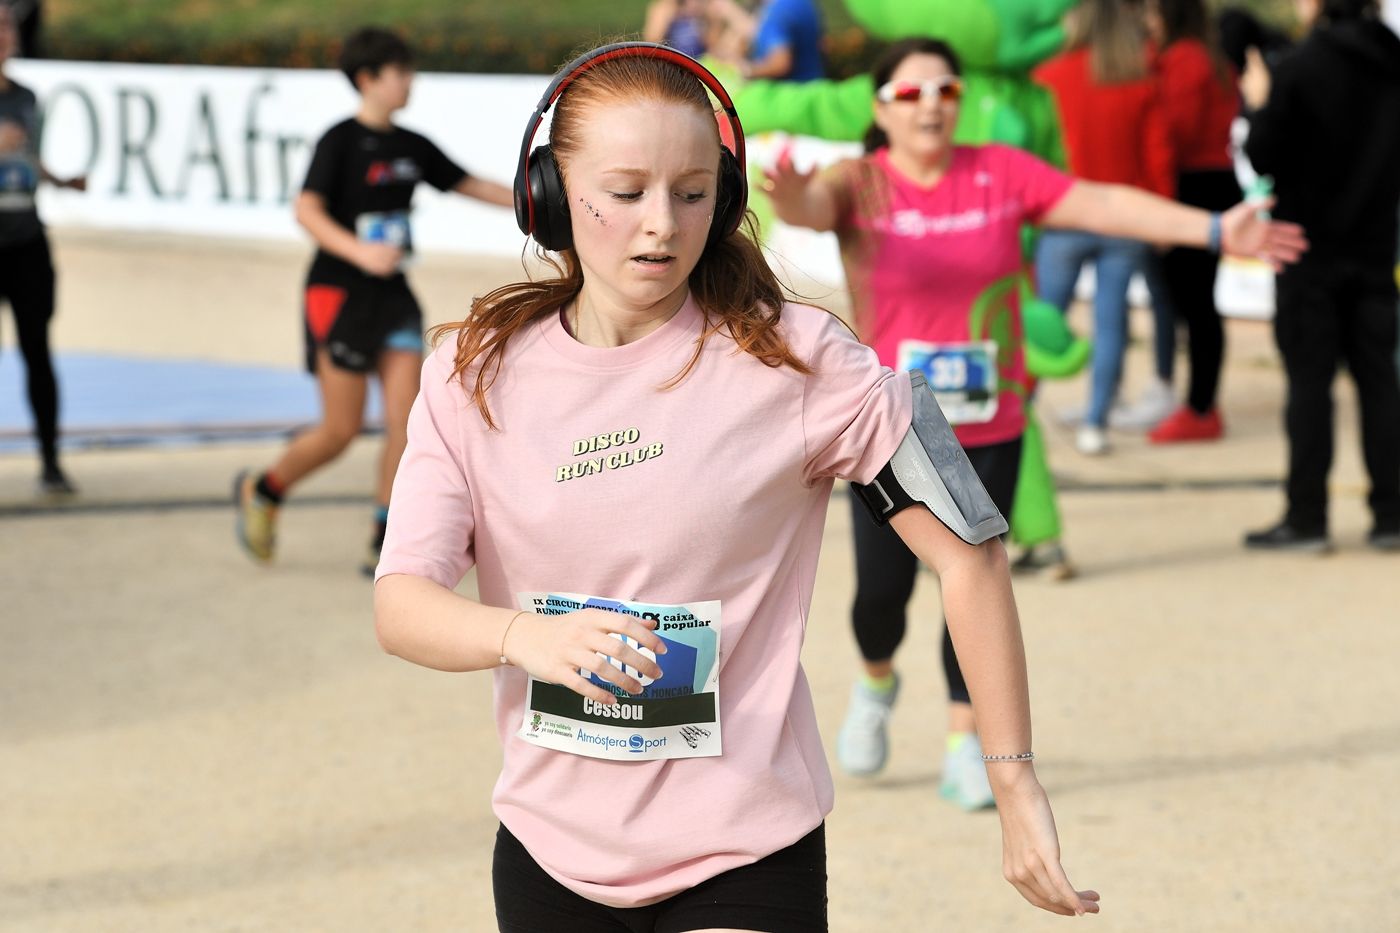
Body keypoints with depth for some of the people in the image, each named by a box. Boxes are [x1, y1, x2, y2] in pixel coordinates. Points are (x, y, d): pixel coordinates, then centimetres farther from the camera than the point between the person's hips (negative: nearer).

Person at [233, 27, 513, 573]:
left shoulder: (411, 147, 9)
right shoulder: (341, 141, -11)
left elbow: (468, 184, 19)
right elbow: (308, 210, -22)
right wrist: (359, 251, -36)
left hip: (392, 298, 6)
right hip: (339, 295, -6)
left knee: (406, 419, -5)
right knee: (341, 431, -4)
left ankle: (385, 547, 1)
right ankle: (260, 492, 22)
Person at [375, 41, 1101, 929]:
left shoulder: (793, 357, -10)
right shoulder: (477, 371, -2)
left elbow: (968, 554, -6)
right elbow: (400, 604, -10)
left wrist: (1017, 788, -7)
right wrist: (526, 636, -31)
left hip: (742, 857, -3)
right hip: (549, 849, 3)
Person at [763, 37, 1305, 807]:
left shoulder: (1001, 174, -2)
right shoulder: (861, 185, -9)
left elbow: (1103, 205, -6)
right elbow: (813, 207, -30)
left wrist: (1214, 230, -15)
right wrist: (792, 197, -56)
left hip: (990, 430, 2)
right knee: (882, 589, 4)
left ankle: (967, 746, 11)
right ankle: (876, 682, 37)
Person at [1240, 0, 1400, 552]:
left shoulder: (1299, 70, -16)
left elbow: (1264, 158, -13)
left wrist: (1259, 107, 2)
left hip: (1310, 253, -4)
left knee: (1309, 381, 0)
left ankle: (1307, 516, 1)